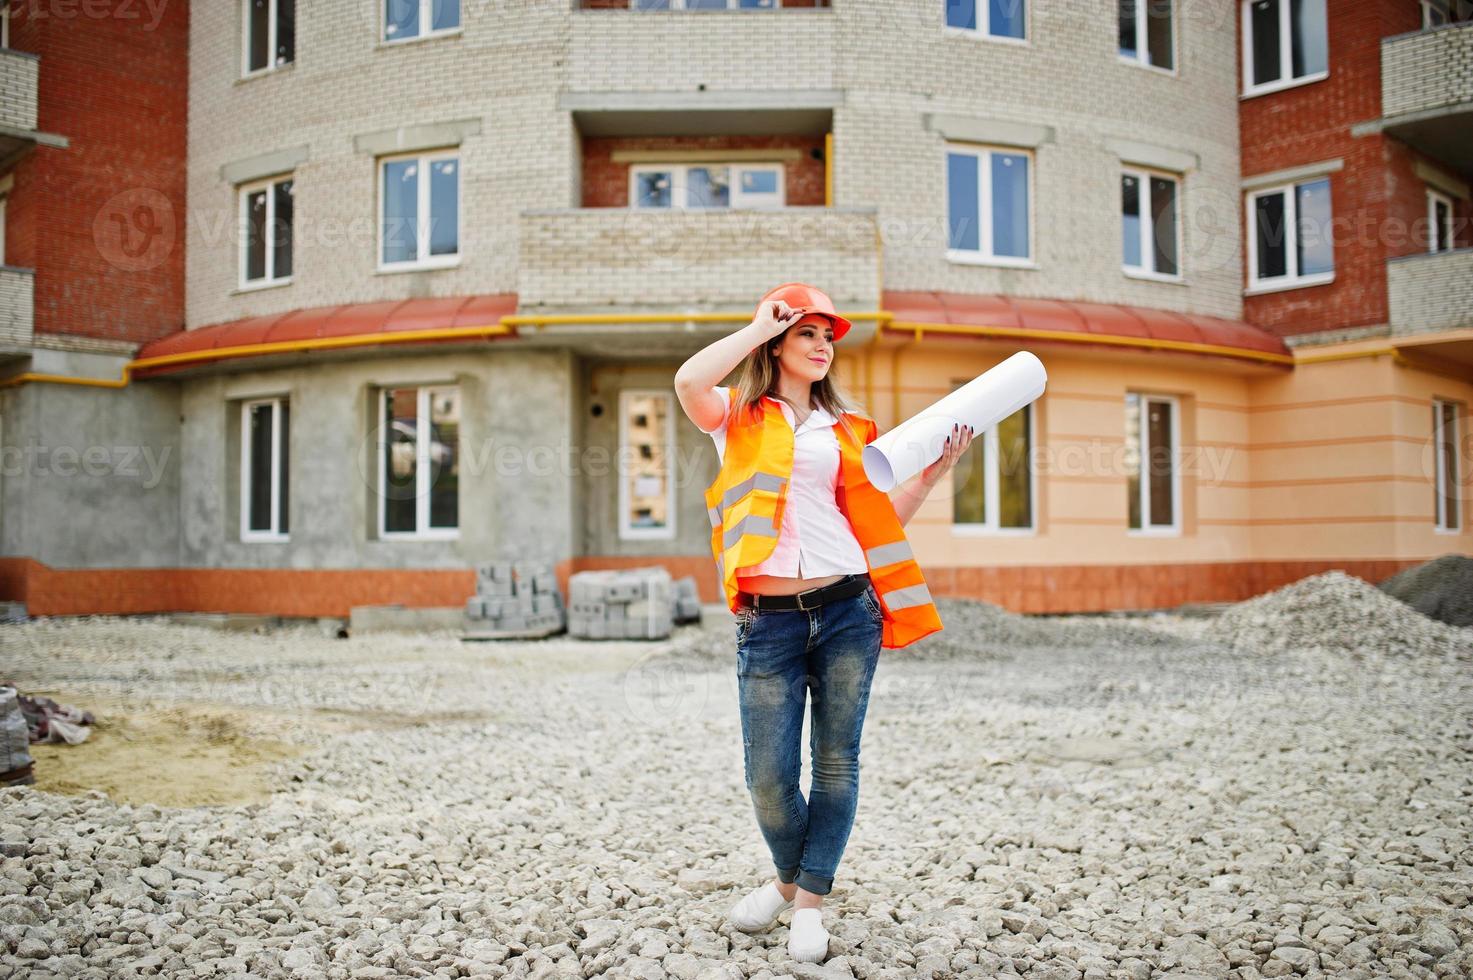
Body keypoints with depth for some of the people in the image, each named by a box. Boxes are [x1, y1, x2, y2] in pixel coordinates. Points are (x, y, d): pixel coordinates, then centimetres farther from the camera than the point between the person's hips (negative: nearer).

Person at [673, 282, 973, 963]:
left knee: (836, 763, 5)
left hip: (846, 609, 3)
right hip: (768, 621, -2)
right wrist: (760, 324, -4)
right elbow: (687, 382, -16)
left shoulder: (844, 429, 16)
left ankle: (810, 903, 20)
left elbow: (878, 519, 15)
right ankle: (789, 878, 29)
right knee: (769, 777, -1)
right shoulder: (738, 417, 7)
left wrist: (933, 471, 5)